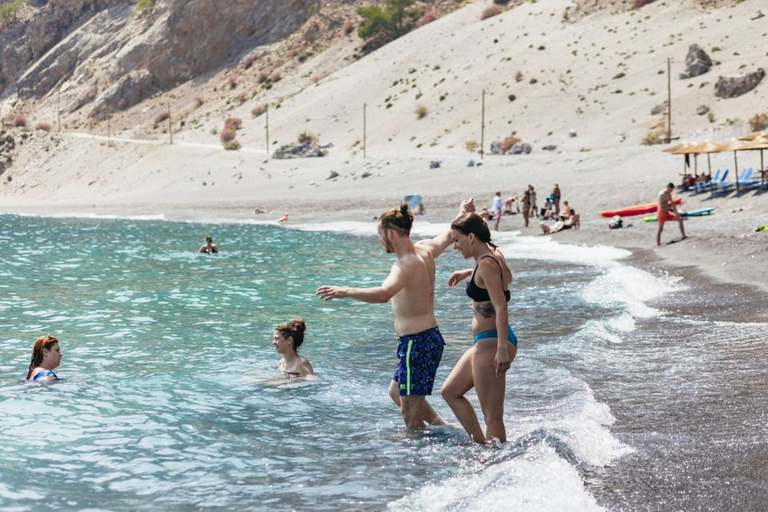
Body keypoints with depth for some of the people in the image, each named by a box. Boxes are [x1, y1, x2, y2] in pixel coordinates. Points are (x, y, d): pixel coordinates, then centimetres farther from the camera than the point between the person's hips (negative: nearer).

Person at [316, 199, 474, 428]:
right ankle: (443, 428, 31)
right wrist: (463, 212, 46)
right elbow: (450, 234, 27)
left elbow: (384, 293, -43)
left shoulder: (405, 265, -22)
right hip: (430, 337, 10)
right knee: (397, 392, 26)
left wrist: (345, 292, -49)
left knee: (410, 409, -1)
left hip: (416, 343, -10)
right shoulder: (424, 250, 5)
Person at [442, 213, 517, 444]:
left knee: (492, 417, -6)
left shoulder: (486, 264, -18)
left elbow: (501, 307, -26)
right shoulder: (493, 254, 10)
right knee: (450, 391, 20)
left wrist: (502, 349, -31)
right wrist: (467, 273, 42)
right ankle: (480, 443, 21)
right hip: (486, 343, 11)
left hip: (491, 344, -11)